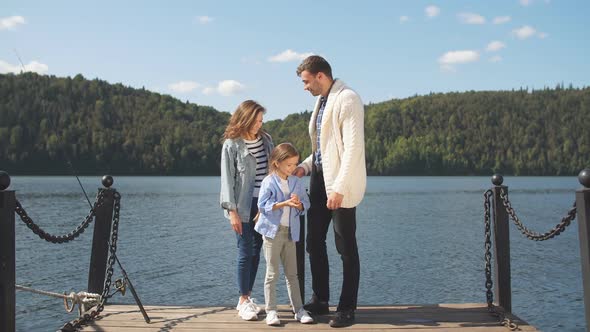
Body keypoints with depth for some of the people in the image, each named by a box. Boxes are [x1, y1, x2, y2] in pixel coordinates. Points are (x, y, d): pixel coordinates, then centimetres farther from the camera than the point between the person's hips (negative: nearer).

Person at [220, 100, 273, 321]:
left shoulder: (265, 140, 7)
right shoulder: (231, 144, -6)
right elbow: (227, 179, -7)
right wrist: (232, 211, -12)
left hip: (264, 204, 5)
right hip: (244, 206, -5)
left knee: (256, 251, 9)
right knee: (246, 252, -2)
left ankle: (247, 297, 21)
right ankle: (243, 301, 8)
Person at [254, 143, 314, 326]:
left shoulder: (296, 182, 7)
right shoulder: (269, 182, -8)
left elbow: (306, 204, 8)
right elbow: (263, 205, -13)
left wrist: (299, 204, -14)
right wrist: (284, 203, -21)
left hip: (290, 233, 4)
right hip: (272, 231, -4)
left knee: (292, 273, 10)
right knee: (272, 274, 1)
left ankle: (298, 309, 15)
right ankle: (271, 311, 7)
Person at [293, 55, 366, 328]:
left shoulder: (347, 99, -13)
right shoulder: (321, 101, 15)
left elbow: (353, 148, -20)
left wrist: (339, 188, -24)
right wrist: (304, 166, 6)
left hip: (340, 186, -9)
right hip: (319, 180, 9)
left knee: (346, 248, 0)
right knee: (314, 242, 12)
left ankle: (347, 309, 11)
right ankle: (320, 300, 25)